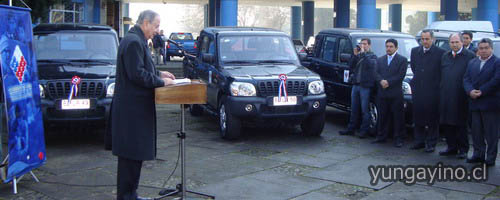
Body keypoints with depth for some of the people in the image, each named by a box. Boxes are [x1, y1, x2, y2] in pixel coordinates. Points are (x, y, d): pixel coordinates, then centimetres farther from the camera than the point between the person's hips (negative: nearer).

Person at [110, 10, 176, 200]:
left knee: (135, 153, 15)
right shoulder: (133, 42, -16)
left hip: (136, 107, 11)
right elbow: (137, 74, -21)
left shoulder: (136, 40, 18)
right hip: (132, 108, -11)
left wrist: (159, 73, 15)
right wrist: (161, 82, -12)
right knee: (131, 154, -4)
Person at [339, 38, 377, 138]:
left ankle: (364, 130, 4)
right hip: (355, 85, 6)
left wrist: (363, 53, -16)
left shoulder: (372, 56, 0)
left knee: (364, 110, -2)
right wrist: (355, 55, -3)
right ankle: (351, 129, 19)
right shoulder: (358, 55, 17)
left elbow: (371, 64, -21)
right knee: (354, 109, 12)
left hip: (365, 86, -6)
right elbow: (351, 66, 7)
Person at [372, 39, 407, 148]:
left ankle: (398, 139, 5)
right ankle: (381, 137, 18)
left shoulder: (402, 60, 3)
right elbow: (376, 73, 5)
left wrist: (388, 82, -15)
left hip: (395, 94, -4)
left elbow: (401, 75, -8)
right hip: (382, 93, 4)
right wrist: (381, 81, -15)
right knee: (383, 117, 9)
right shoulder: (380, 60, 16)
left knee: (398, 117, -1)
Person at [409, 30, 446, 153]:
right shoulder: (414, 51, 9)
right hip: (418, 90, 5)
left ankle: (431, 143, 11)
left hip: (433, 91, -5)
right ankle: (419, 141, 22)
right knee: (418, 117, 11)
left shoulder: (440, 53, -8)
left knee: (432, 119, 2)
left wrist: (436, 84, 1)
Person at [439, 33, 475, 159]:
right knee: (446, 124, 8)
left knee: (461, 124, 0)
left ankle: (463, 149, 10)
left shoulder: (470, 56, -3)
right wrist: (441, 90, 11)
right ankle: (452, 147, 19)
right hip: (445, 96, 5)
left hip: (461, 97, -5)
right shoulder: (445, 56, 15)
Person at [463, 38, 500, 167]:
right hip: (475, 104, 5)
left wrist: (481, 92, -16)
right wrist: (470, 91, -11)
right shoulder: (472, 63, 16)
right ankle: (478, 154, 20)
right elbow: (466, 79, 8)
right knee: (476, 131, 10)